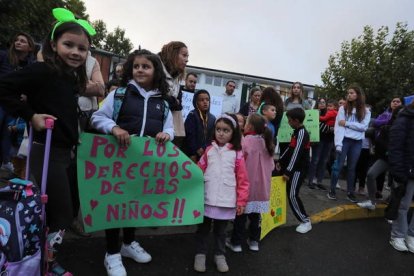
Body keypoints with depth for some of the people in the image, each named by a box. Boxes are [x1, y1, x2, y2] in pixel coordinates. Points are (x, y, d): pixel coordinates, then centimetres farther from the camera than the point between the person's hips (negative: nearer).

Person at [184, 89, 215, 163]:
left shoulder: (212, 118, 8)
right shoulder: (192, 115, -6)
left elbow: (212, 137, 6)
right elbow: (190, 136, -11)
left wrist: (204, 149, -7)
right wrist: (193, 153, -12)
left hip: (206, 153, 4)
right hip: (193, 154, -4)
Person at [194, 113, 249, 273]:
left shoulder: (237, 153, -5)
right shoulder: (209, 150, 1)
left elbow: (243, 180, -3)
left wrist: (241, 201, -4)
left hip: (226, 201, -1)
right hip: (207, 199, 1)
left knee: (220, 230, 17)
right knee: (203, 228, 15)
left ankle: (220, 255, 35)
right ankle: (200, 254, 33)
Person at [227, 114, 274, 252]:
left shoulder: (245, 141, -17)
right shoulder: (265, 142, 2)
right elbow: (271, 165, 7)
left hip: (246, 184, -5)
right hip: (261, 185, 5)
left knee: (241, 214, 7)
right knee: (255, 214, 17)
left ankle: (236, 242, 19)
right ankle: (254, 241, 28)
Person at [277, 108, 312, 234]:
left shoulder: (302, 134, -19)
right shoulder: (297, 132, 11)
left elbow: (296, 154, -24)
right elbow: (290, 149, 19)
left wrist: (288, 172, -23)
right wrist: (281, 161, 16)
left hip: (298, 169, -9)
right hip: (292, 167, 9)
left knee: (293, 195, -8)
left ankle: (306, 221, 3)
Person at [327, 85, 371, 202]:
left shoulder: (366, 111, 5)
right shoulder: (343, 108, -1)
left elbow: (363, 127, -7)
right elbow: (338, 126, -9)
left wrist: (346, 123, -13)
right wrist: (338, 143, -18)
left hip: (357, 142, 2)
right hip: (344, 140, -2)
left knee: (352, 167, 11)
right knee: (338, 165, -1)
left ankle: (350, 192, 20)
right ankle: (332, 190, 10)